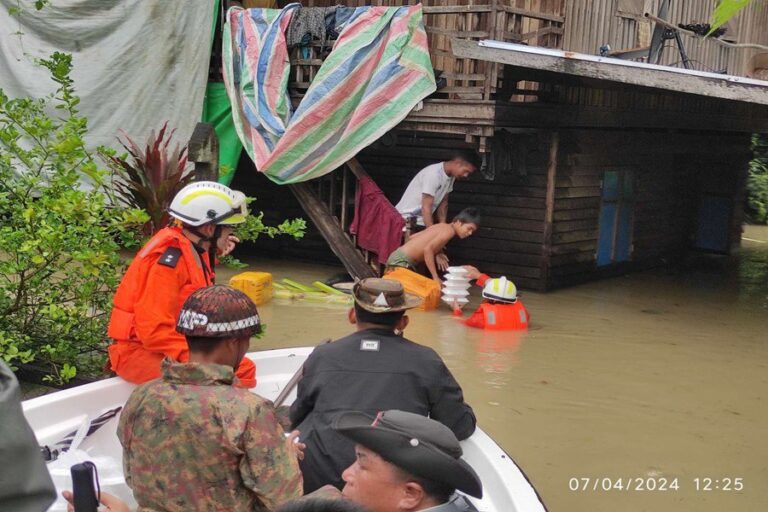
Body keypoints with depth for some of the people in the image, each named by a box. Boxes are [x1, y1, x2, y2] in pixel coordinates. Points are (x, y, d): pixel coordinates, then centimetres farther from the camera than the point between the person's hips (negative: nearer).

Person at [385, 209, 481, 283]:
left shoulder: (442, 226, 14)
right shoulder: (450, 230, -13)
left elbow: (412, 237, 15)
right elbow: (427, 249, -25)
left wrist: (436, 254, 14)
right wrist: (436, 278, -23)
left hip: (400, 258, 9)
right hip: (401, 261, -9)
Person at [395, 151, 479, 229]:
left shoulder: (451, 176, 1)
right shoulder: (433, 174, -25)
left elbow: (443, 203, 7)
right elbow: (426, 208, -26)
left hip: (421, 221, 8)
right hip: (407, 219, -8)